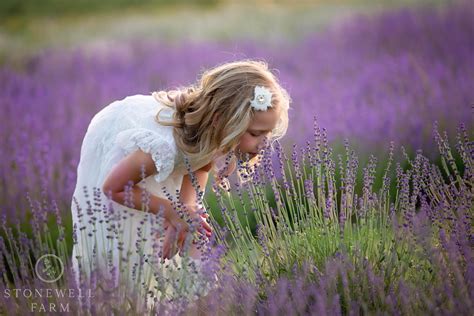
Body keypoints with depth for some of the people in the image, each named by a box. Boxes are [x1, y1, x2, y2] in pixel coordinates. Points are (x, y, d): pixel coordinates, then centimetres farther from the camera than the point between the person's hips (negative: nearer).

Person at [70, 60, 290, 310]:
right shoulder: (164, 145, -49)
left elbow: (202, 164, -7)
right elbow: (113, 188, -30)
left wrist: (185, 210, -22)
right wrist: (172, 211, -25)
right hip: (112, 147, -5)